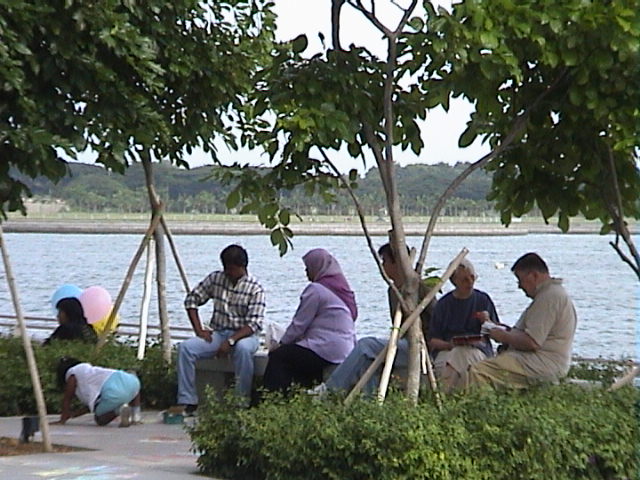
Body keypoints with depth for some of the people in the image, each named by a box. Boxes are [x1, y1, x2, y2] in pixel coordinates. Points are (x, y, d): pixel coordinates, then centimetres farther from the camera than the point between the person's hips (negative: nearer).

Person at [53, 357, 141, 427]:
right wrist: (75, 414, 48)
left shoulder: (72, 373, 19)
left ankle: (118, 410, -13)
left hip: (112, 391, -7)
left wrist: (63, 419, 32)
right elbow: (92, 403, 44)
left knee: (100, 420, 16)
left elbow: (67, 399, 22)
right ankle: (136, 413, 17)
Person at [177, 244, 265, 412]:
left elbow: (253, 324, -16)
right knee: (185, 347, -22)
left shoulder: (255, 289, -8)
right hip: (217, 333, 4)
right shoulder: (215, 278, 5)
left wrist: (231, 341, -29)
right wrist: (199, 330, -2)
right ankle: (187, 402, -18)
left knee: (242, 348, -40)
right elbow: (192, 299, 9)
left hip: (244, 335, -4)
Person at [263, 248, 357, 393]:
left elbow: (299, 324, -8)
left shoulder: (316, 289, -10)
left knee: (277, 357, -3)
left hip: (326, 352, -10)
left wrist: (282, 343, 7)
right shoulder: (344, 289, 17)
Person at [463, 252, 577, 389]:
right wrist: (507, 332, 11)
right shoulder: (552, 293, 21)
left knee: (478, 371, -21)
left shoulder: (550, 296, -16)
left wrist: (504, 337, -7)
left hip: (543, 365, -12)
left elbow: (531, 342, -22)